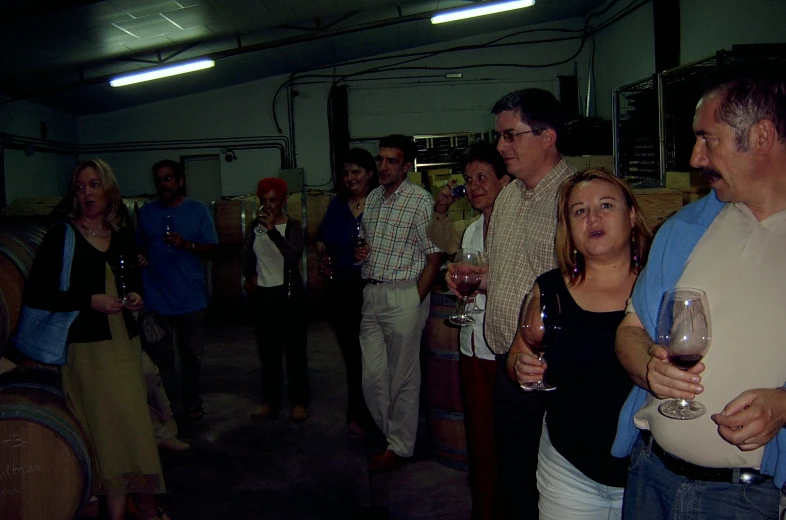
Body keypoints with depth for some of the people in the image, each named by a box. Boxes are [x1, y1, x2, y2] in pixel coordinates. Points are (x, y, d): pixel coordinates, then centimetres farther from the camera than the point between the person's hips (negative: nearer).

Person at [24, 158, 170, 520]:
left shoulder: (122, 237, 9)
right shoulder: (61, 236, -6)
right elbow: (36, 294, -11)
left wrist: (134, 296, 2)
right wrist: (90, 301, -18)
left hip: (124, 341, 5)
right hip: (86, 346, -4)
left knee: (134, 424, 8)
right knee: (106, 427, 0)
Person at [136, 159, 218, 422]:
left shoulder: (198, 210, 3)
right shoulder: (146, 212, 8)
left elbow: (211, 248, 0)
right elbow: (139, 247, 14)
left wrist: (186, 244, -17)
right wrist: (139, 258, -8)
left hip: (190, 297, -1)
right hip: (156, 298, 1)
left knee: (191, 354, 10)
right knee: (160, 356, 1)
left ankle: (191, 401, 25)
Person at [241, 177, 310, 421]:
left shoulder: (293, 226, -8)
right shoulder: (256, 226, 5)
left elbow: (294, 255, -25)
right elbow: (245, 255, 17)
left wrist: (273, 231, -32)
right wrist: (249, 276, 9)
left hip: (288, 294, -4)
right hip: (262, 295, 5)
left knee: (295, 351, 1)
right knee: (268, 351, 12)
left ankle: (299, 402, 11)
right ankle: (270, 401, 21)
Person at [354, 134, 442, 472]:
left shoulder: (420, 200, -8)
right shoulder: (372, 198, 14)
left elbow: (434, 256, -10)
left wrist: (415, 301, -13)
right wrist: (359, 251, 3)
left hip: (404, 296, -7)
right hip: (371, 294, 7)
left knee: (402, 378, 4)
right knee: (372, 377, 10)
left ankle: (400, 446, 20)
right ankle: (392, 434, 30)